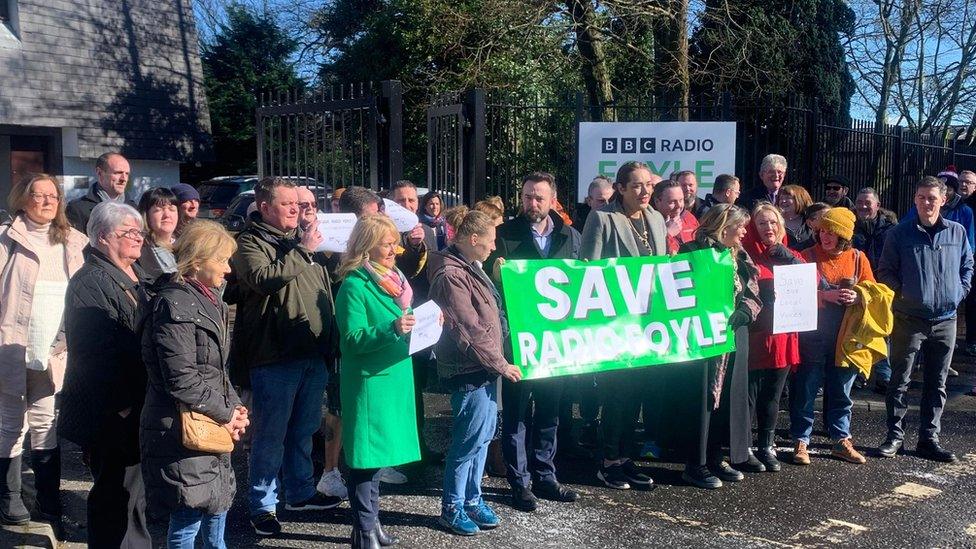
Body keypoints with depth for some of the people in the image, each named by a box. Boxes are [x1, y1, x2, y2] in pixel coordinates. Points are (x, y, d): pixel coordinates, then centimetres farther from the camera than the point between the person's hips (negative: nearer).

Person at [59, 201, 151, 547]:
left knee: (134, 486, 18)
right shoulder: (90, 283, -16)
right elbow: (96, 353, -22)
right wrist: (120, 405, -23)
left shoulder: (138, 275, 13)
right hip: (113, 414, -9)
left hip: (139, 406, 9)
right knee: (117, 493, 1)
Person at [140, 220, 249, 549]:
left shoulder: (207, 301, 11)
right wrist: (226, 414, -14)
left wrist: (235, 407, 3)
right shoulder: (174, 305, -19)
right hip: (182, 431, -9)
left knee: (219, 501, 22)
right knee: (188, 517, 0)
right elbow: (182, 380, -24)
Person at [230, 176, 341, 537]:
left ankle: (300, 492, 32)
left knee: (304, 429, 18)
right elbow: (263, 278, -26)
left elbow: (325, 284, 26)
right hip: (275, 356, -7)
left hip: (313, 352, 7)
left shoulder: (302, 238, 16)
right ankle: (262, 505, 13)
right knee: (271, 433, 1)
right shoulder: (249, 243, -6)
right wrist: (301, 250, -20)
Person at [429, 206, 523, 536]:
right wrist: (501, 364, -15)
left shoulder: (470, 269, 12)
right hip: (469, 371, -10)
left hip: (484, 368, 10)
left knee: (481, 437, 15)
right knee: (470, 440, -1)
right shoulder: (451, 276, -19)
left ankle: (472, 500, 27)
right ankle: (451, 508, 14)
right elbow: (469, 331, -20)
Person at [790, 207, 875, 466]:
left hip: (845, 336, 3)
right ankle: (801, 442, 11)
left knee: (841, 391, 12)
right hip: (812, 335, -3)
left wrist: (858, 297, -14)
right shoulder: (807, 256, -3)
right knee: (805, 390, 2)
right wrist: (825, 295, -21)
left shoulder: (858, 258, 5)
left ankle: (841, 440, 24)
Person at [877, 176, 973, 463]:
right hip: (908, 319, -3)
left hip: (946, 320, 3)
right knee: (900, 380, 3)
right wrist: (902, 292, -10)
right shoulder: (900, 233, -3)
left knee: (937, 384, 10)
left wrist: (959, 291, 4)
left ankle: (929, 438, 20)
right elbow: (885, 270, 1)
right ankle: (895, 436, 13)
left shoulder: (957, 232, 5)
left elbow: (968, 266, 16)